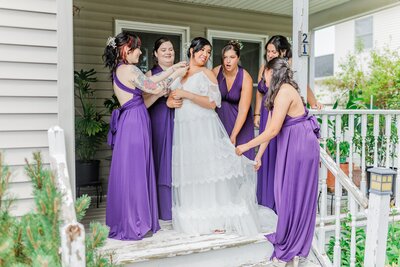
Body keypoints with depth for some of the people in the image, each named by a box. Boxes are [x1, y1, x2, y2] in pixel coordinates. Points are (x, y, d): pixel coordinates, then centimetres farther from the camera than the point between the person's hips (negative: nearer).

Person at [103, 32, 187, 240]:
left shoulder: (118, 70, 16)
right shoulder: (129, 69, -13)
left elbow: (150, 81, 15)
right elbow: (154, 88, -12)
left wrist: (173, 68, 17)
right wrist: (176, 74, 1)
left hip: (129, 122, 10)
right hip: (135, 123, -10)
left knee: (127, 171, 14)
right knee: (134, 172, -1)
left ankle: (126, 220, 26)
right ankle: (134, 224, 10)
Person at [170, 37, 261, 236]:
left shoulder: (206, 73, 2)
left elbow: (212, 103, -10)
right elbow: (171, 95, 26)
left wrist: (185, 94, -13)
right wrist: (170, 100, 3)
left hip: (204, 128, -4)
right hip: (183, 129, 5)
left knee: (208, 170, -6)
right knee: (189, 173, 4)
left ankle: (217, 218, 2)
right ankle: (194, 219, 13)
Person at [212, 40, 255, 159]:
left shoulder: (246, 78, -17)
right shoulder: (216, 72, -11)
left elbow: (243, 110, -19)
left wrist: (233, 135, -22)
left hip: (239, 121, -1)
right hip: (219, 118, 2)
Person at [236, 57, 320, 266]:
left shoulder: (284, 91, -17)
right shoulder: (278, 92, 13)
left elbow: (273, 130, -20)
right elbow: (269, 127, 14)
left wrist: (246, 146, -10)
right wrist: (259, 155, 17)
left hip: (299, 145, -9)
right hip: (290, 145, 9)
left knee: (292, 195, 2)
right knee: (289, 194, 14)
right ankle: (294, 248, 27)